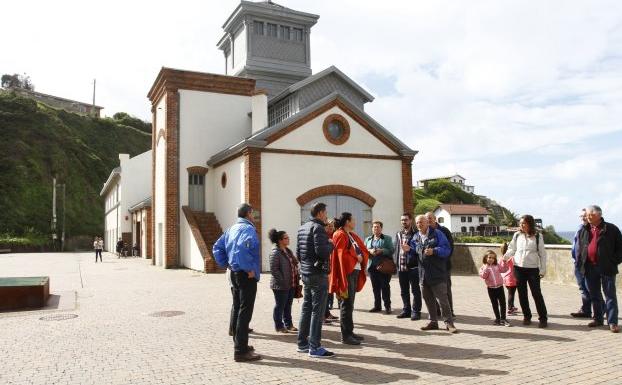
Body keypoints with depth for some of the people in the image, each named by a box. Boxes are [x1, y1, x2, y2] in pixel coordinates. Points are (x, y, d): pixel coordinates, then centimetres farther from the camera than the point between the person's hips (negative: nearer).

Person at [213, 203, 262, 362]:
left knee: (238, 310, 17)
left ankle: (239, 344, 29)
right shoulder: (248, 229, -14)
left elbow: (217, 247, 17)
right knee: (245, 312, -6)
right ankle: (241, 351, -3)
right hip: (247, 275, -9)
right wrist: (249, 269, -23)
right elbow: (242, 247, -32)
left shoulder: (232, 229, 14)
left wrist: (226, 264, 14)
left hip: (235, 273, 9)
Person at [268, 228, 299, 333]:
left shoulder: (288, 251, 13)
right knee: (280, 306, 4)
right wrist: (283, 281, -20)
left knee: (288, 305, 18)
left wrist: (296, 278, 11)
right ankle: (279, 326, 17)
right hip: (280, 285, -8)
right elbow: (273, 269, -20)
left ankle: (288, 324, 30)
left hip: (291, 284, 8)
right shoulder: (275, 252, -15)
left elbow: (294, 264, 21)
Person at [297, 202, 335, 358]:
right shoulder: (318, 228, -15)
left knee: (306, 308, 15)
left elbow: (298, 252, 16)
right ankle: (315, 347, 0)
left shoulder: (302, 228, 13)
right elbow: (321, 251, -26)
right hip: (318, 274, -9)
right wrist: (331, 244, -8)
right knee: (317, 310, -4)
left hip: (306, 273, 9)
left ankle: (303, 343, 23)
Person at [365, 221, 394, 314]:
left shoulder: (387, 239, 4)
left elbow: (391, 251, -6)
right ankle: (377, 306, 16)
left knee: (385, 286, -3)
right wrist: (369, 251, -12)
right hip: (372, 267, 4)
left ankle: (387, 306, 4)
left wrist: (381, 251, -19)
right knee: (375, 287, 7)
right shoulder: (368, 239, 16)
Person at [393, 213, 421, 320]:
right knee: (404, 291, 14)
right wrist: (395, 261, 6)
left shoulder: (416, 234, -5)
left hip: (412, 266, -6)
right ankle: (406, 310, 24)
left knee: (415, 290, 2)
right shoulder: (398, 234, 14)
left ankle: (416, 311, 10)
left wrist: (410, 249, -23)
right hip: (401, 267, 6)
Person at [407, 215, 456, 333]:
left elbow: (446, 249, -9)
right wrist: (409, 250, -5)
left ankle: (449, 323, 6)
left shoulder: (437, 234, -3)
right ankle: (433, 322, 25)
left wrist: (434, 251, -23)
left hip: (437, 273, -6)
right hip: (423, 273, 6)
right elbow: (414, 254, 16)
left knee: (442, 299, -4)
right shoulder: (415, 237, 13)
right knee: (428, 299, 13)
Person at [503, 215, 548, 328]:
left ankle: (543, 318, 7)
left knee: (536, 293, -3)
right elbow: (512, 249, 11)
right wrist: (505, 257, -7)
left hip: (533, 268, -3)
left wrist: (543, 269, -3)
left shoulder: (537, 236, -1)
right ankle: (526, 316, 18)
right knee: (522, 293, 7)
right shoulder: (517, 235, 5)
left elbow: (542, 254, 1)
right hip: (518, 268, 3)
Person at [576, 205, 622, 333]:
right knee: (594, 295, 12)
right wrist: (580, 263, 8)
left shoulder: (611, 229, -4)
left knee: (610, 296, 0)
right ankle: (598, 319, 23)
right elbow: (580, 248, 16)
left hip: (607, 268, -4)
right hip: (589, 268, 5)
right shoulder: (584, 231, 9)